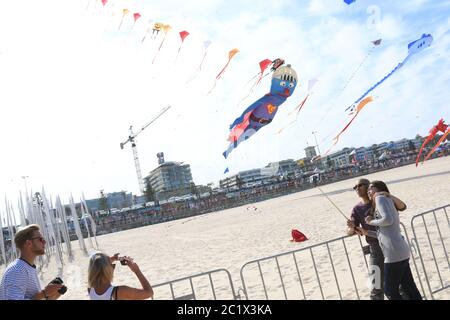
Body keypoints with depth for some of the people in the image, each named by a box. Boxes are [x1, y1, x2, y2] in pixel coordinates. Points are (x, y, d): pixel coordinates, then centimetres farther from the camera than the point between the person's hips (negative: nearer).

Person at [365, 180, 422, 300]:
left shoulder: (380, 197, -3)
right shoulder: (389, 200, 23)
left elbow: (388, 219, -20)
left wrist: (372, 222, -5)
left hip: (394, 252, -9)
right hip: (402, 250, 9)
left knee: (390, 291, 3)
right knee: (410, 289, 14)